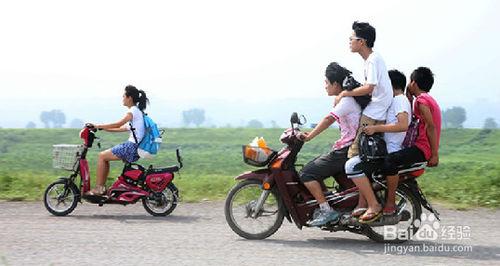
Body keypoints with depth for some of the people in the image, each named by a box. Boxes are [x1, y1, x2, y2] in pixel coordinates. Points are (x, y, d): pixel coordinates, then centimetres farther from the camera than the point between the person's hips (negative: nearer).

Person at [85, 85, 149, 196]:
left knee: (102, 156, -4)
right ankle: (102, 186, 16)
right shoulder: (137, 111, 18)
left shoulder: (133, 110, -11)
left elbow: (118, 124, -18)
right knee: (105, 156, 17)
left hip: (132, 147, -10)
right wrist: (104, 128, 18)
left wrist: (98, 126, -12)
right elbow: (122, 128, 21)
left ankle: (98, 188, -3)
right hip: (135, 147, 10)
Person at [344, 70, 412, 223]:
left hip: (390, 152, -11)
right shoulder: (400, 100, 22)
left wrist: (376, 128, -24)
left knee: (352, 166, -22)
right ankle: (363, 203, 13)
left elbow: (403, 125, -25)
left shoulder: (399, 100, -10)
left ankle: (374, 206, -19)